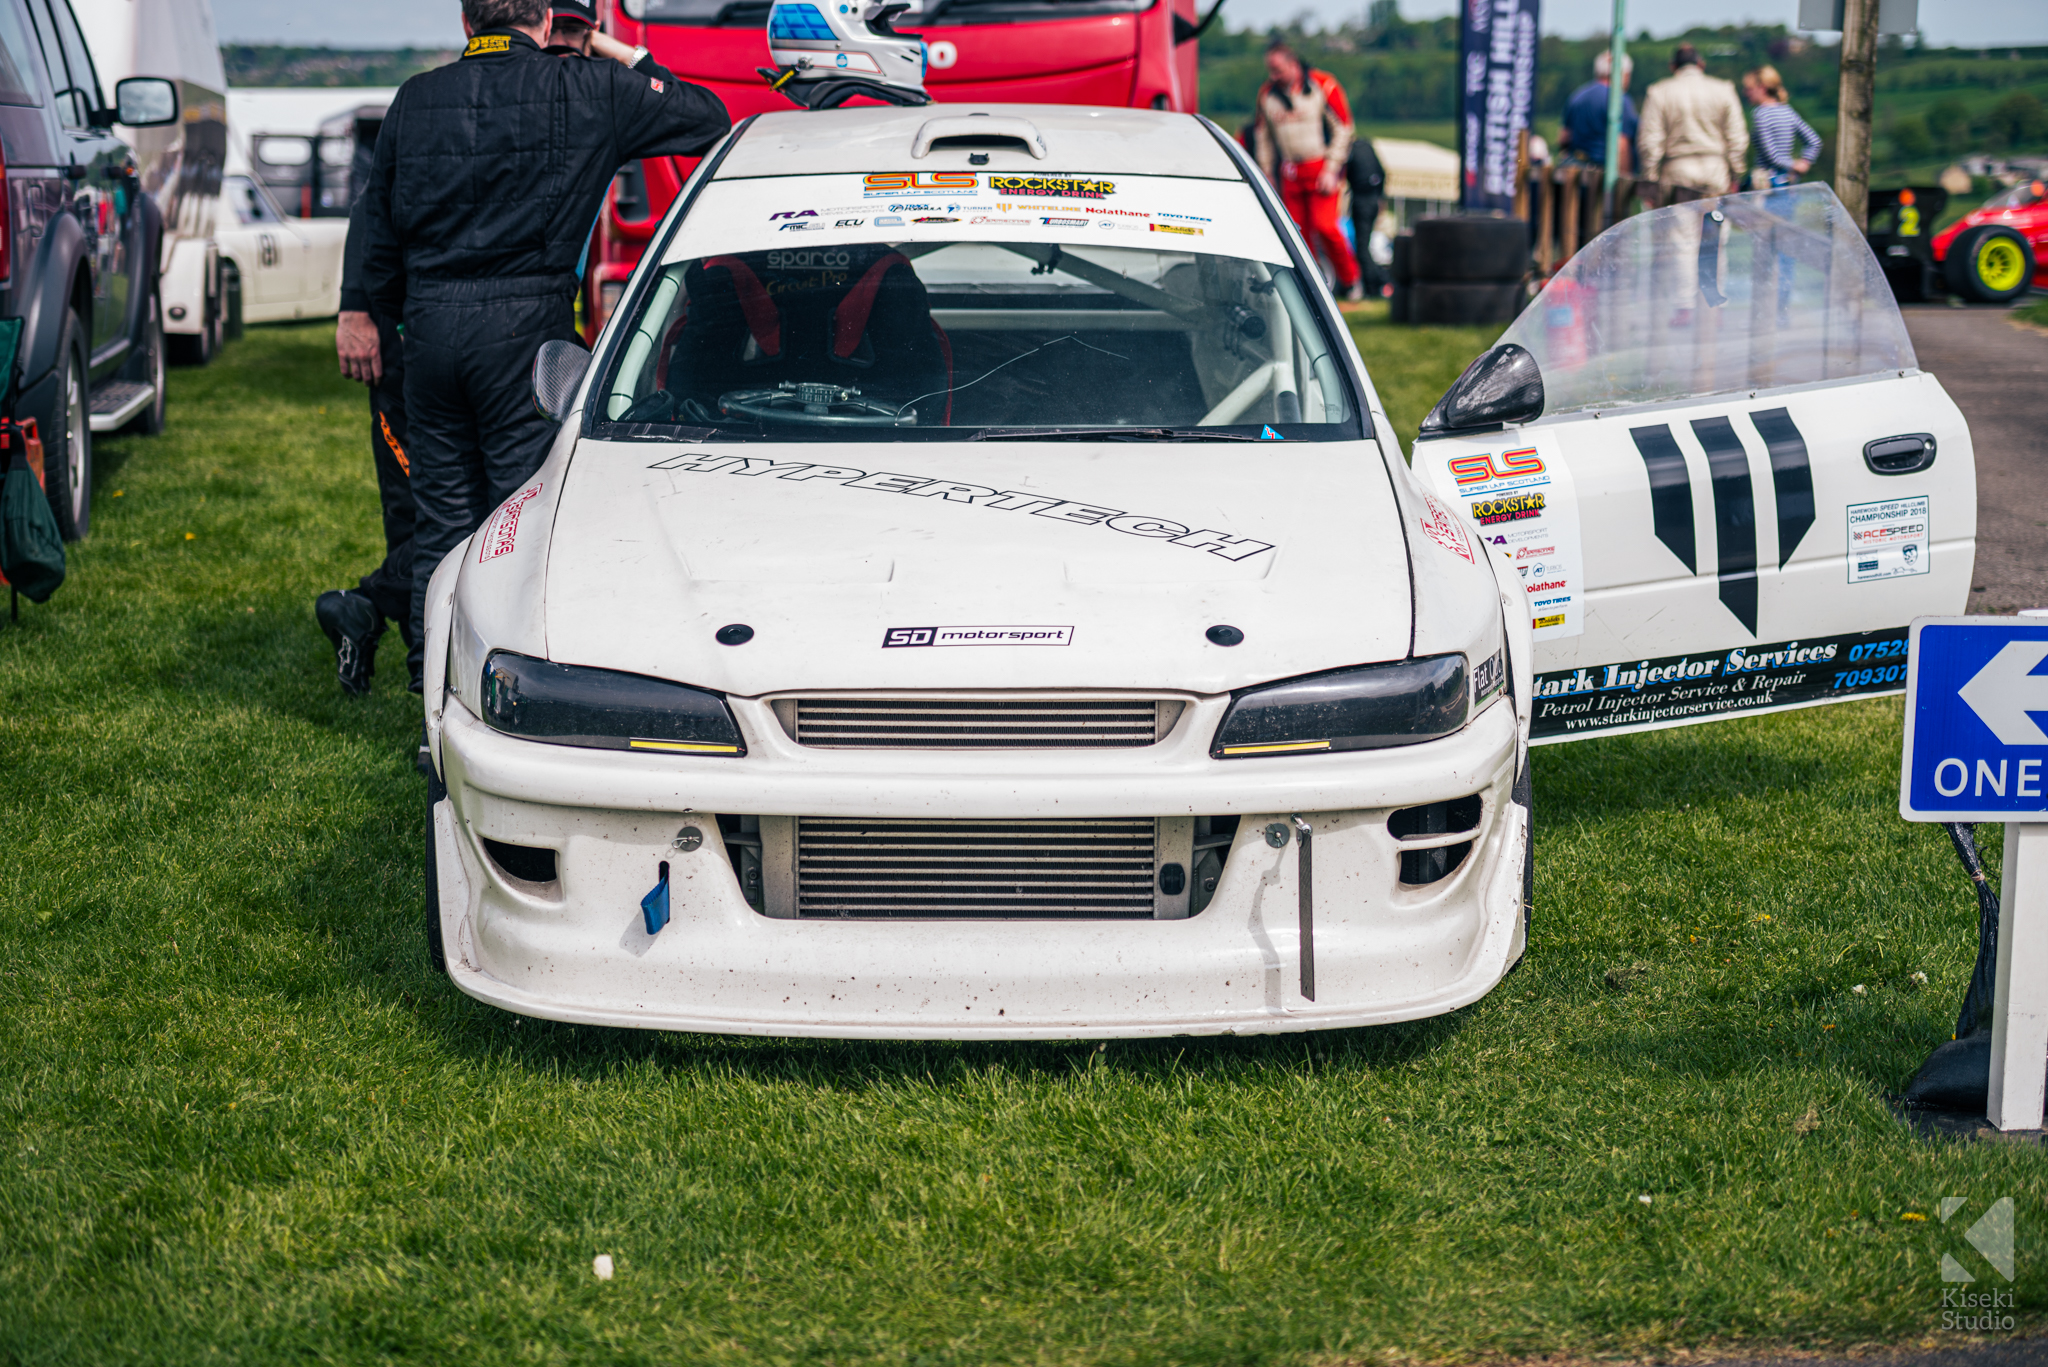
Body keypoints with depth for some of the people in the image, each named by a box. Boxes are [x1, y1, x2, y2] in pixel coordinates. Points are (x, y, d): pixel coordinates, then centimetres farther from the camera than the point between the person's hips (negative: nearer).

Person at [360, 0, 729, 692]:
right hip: (527, 322, -4)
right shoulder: (587, 89, -2)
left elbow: (379, 236, 14)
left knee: (441, 520, 11)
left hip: (430, 323, 4)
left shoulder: (415, 98, 9)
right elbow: (708, 120, 7)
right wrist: (632, 60, 19)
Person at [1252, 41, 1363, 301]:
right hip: (1289, 171, 4)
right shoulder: (1267, 93, 5)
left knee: (1324, 225, -14)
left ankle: (1350, 279, 4)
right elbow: (1264, 136, 16)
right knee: (1297, 229, -1)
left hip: (1322, 169, -4)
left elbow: (1342, 129, -4)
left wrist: (1331, 171, -9)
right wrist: (1267, 174, 12)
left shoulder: (1323, 86, -8)